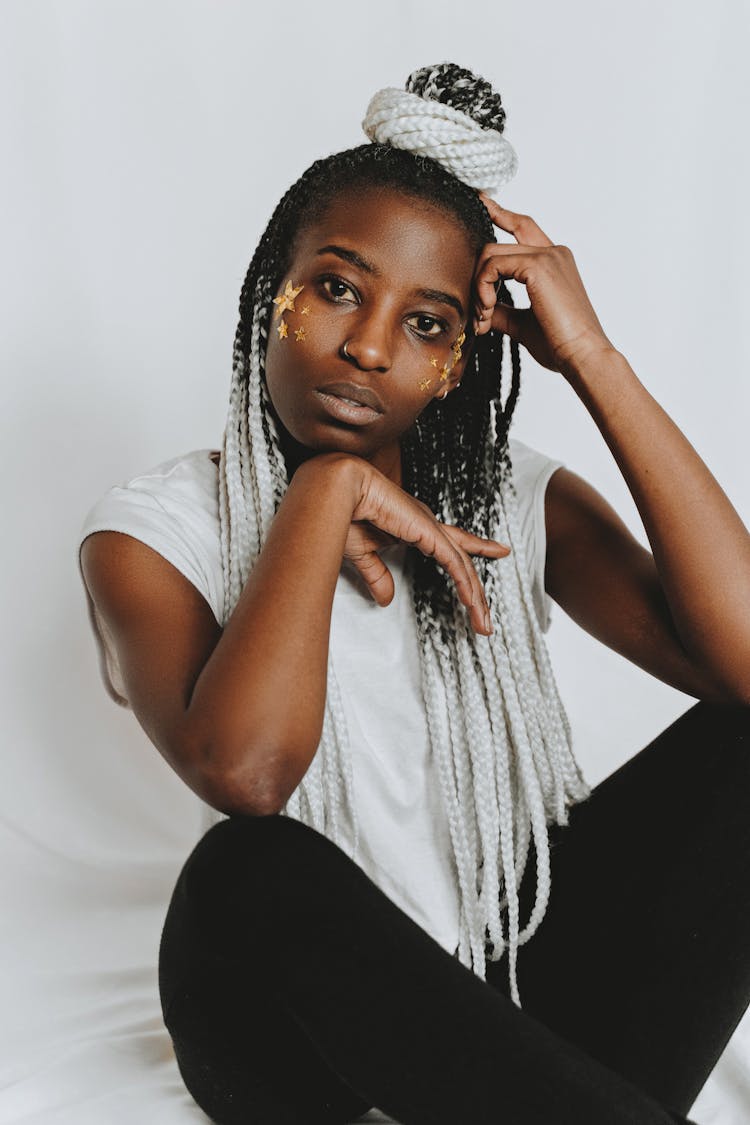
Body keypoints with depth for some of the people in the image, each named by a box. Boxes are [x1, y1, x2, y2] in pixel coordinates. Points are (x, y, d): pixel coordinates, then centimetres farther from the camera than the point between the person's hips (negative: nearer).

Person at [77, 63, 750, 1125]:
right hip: (299, 1024, -2)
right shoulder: (155, 529, -7)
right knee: (250, 872, -35)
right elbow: (243, 771, -28)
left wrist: (592, 358, -16)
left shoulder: (515, 501, 1)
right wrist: (328, 489, -20)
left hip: (511, 985, 3)